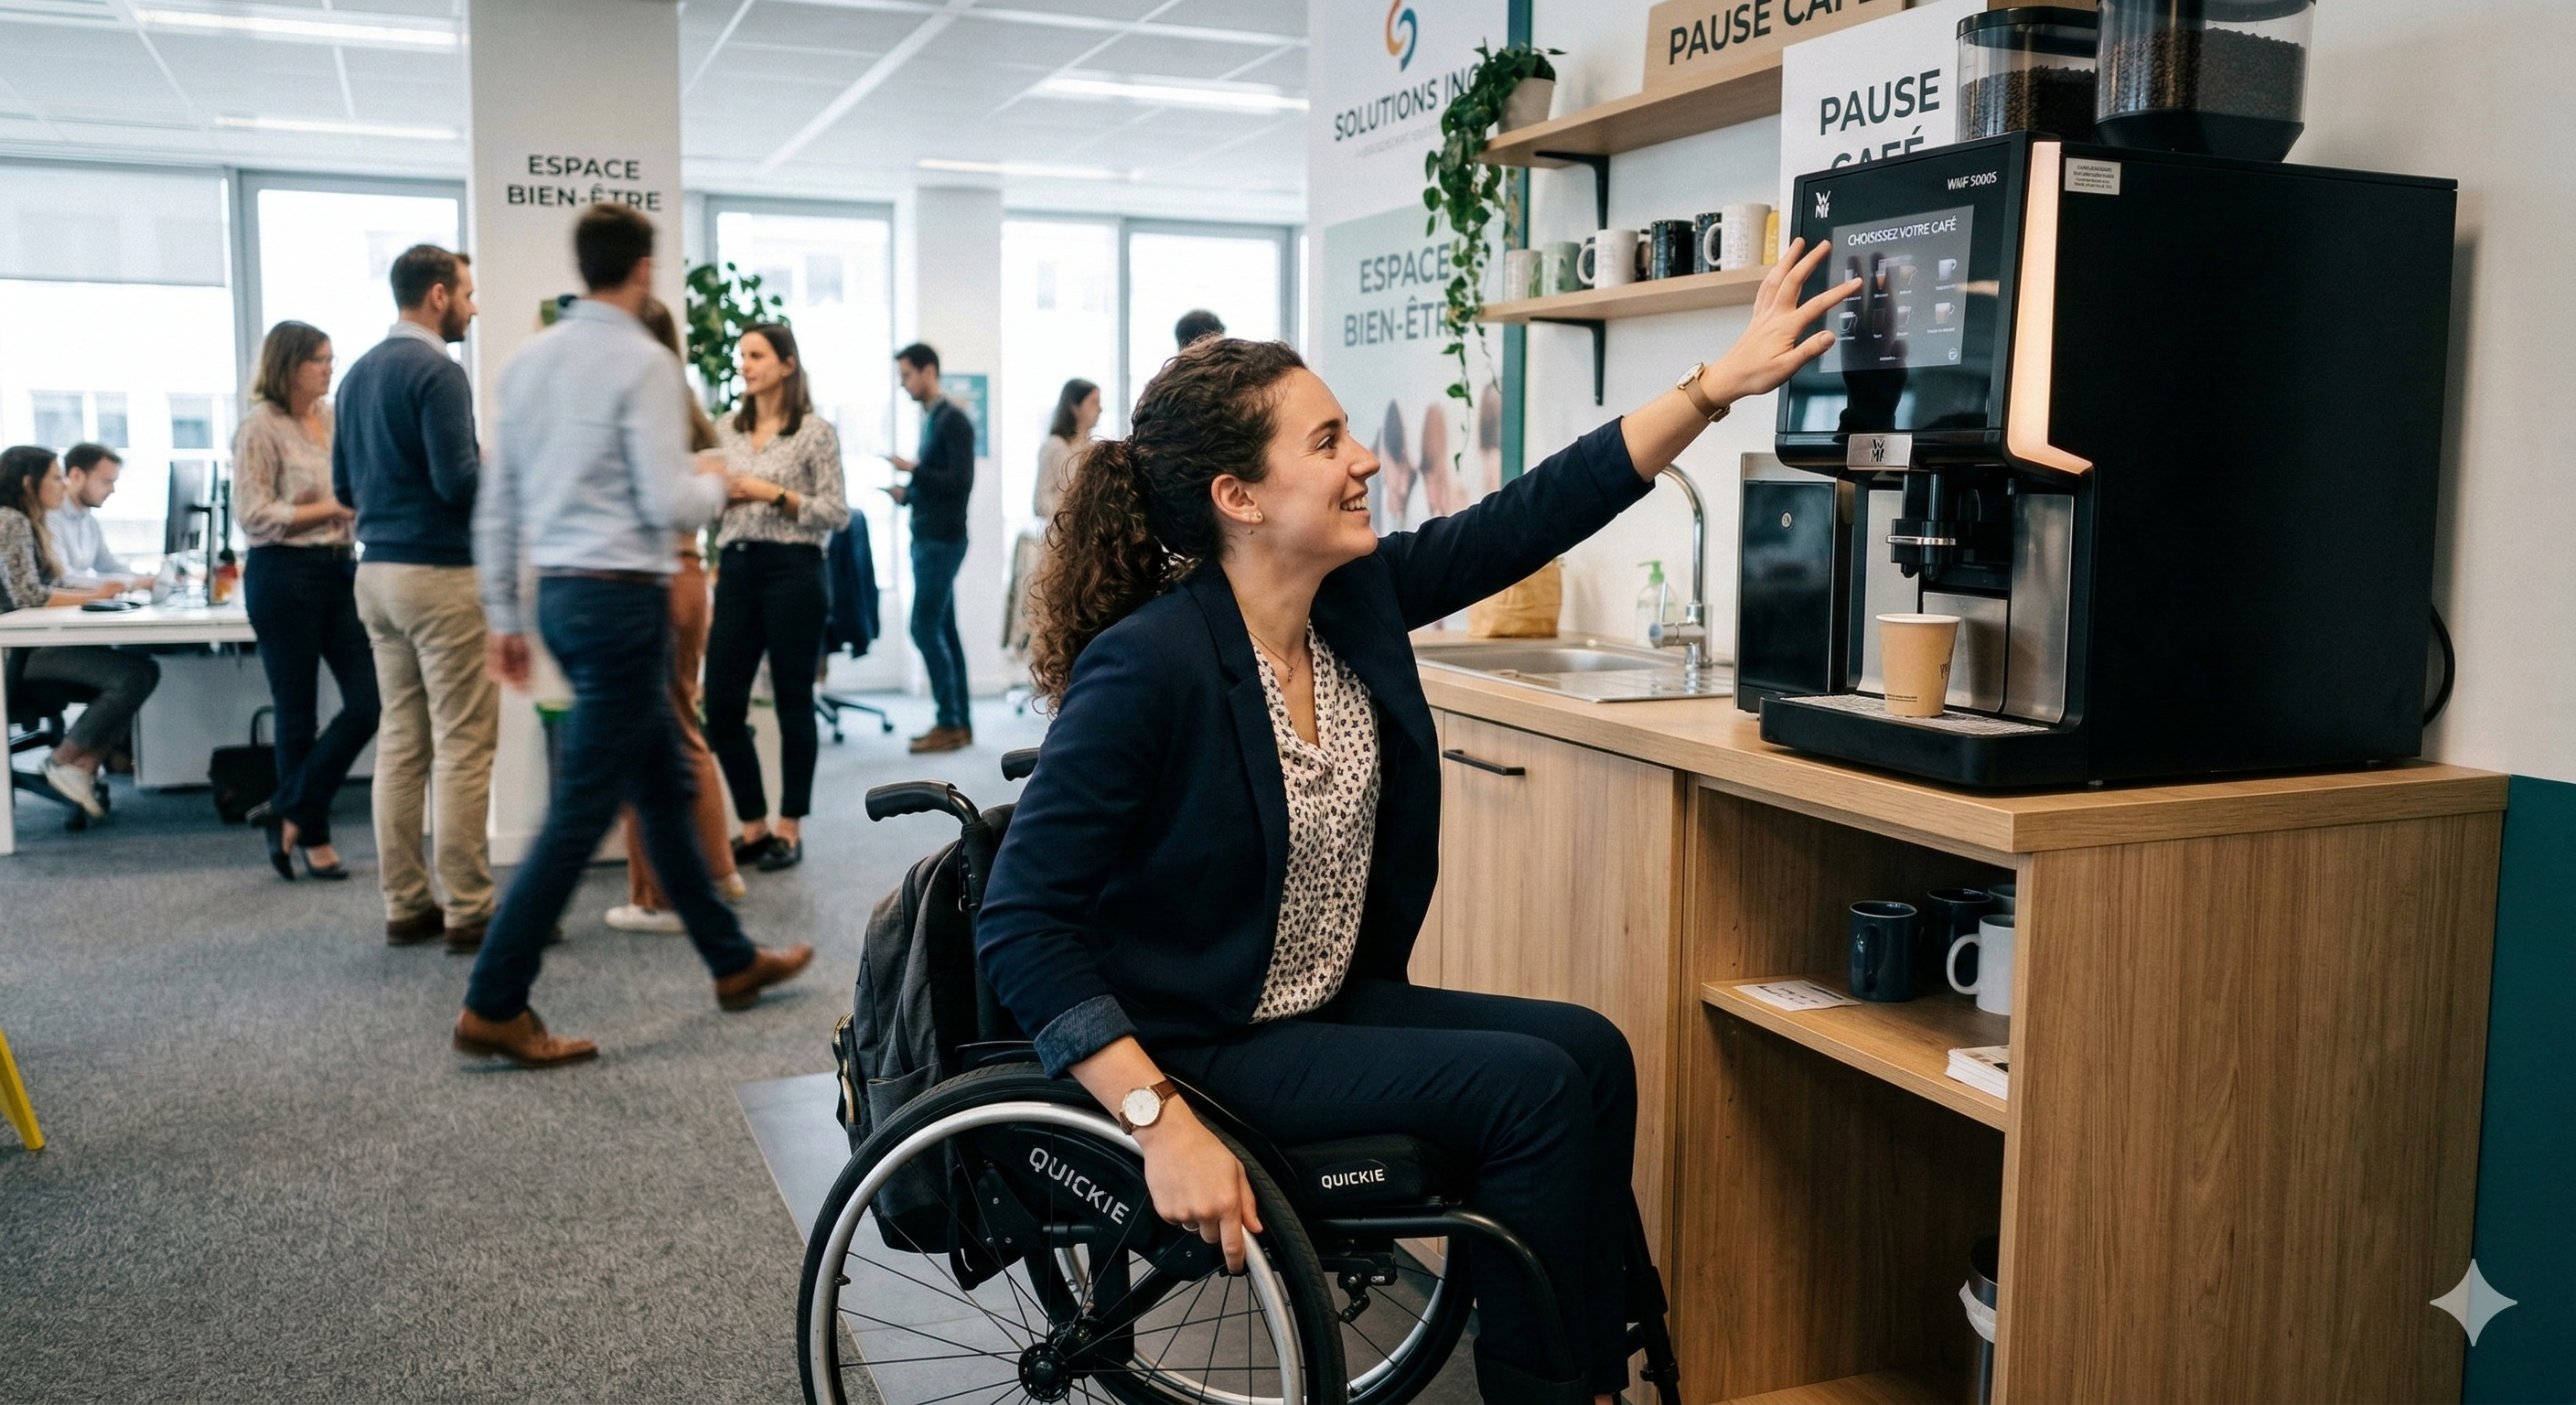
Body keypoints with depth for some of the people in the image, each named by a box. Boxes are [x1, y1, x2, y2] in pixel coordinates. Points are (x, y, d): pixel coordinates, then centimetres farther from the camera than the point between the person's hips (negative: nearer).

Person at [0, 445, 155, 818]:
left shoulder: (30, 523, 18)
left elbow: (49, 589, 14)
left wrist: (99, 589, -1)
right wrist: (93, 596, -11)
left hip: (37, 644, 9)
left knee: (144, 670, -7)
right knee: (133, 676, -21)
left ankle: (86, 767, -9)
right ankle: (64, 762, -8)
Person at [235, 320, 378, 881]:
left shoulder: (333, 417, 10)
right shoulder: (259, 429, -8)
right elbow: (254, 516, -14)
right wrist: (333, 509, -19)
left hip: (341, 569, 6)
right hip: (284, 576, -6)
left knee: (369, 702, -1)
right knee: (299, 714, 4)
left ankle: (289, 812, 12)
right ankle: (311, 835, 17)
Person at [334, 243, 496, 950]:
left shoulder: (359, 373, 14)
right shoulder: (437, 371, -12)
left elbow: (345, 485, 18)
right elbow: (460, 481, -19)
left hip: (379, 570, 9)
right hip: (441, 573, -9)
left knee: (402, 743, 10)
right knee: (464, 746, -4)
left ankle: (406, 905, 13)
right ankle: (469, 910, -2)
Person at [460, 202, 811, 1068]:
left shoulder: (528, 361, 11)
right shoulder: (644, 363, -12)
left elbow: (497, 503, 12)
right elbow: (670, 508, -17)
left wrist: (506, 617, 19)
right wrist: (714, 482, 5)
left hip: (558, 594, 9)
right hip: (623, 598, -9)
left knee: (662, 785, 17)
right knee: (582, 808, -4)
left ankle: (732, 962, 28)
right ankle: (494, 1006, -1)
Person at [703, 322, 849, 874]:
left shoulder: (815, 432, -2)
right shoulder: (726, 431, 13)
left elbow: (837, 514, -6)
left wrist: (773, 494, -14)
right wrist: (720, 496, -3)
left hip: (792, 570, -5)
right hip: (735, 570, 6)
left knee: (793, 703, 2)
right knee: (721, 705, 3)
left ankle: (790, 830, 12)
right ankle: (753, 826, 16)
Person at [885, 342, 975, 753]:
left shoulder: (954, 421, -11)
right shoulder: (931, 419, 15)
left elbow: (960, 482, -18)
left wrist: (913, 469, -19)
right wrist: (905, 493, 4)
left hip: (943, 540, -9)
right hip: (928, 538, 9)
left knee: (925, 628, -10)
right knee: (943, 630, 8)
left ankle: (951, 723, -6)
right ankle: (959, 721, 11)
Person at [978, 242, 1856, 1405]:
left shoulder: (1358, 597, -3)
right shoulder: (1148, 667, -25)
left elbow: (1534, 513, 2)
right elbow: (1019, 927, -26)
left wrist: (1721, 382, -1)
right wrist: (1162, 1125, -32)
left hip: (1332, 1005, 8)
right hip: (1202, 1044, -8)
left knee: (1589, 1050, -3)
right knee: (1532, 1086, -16)